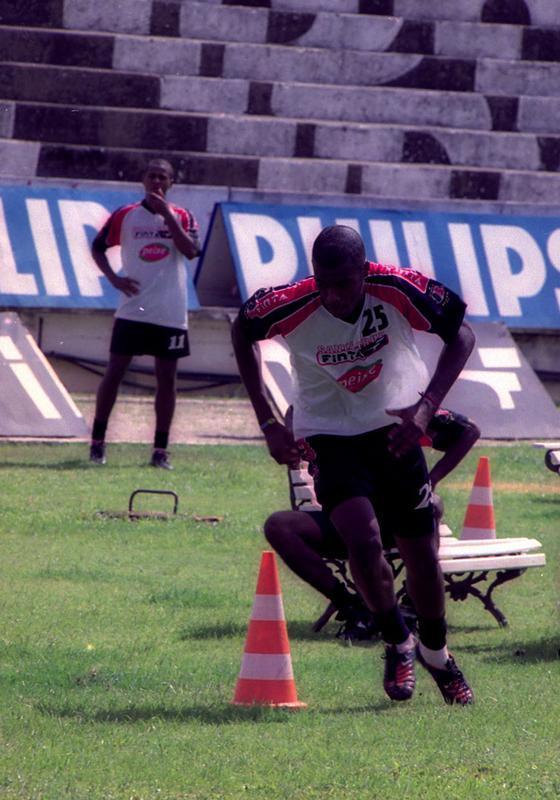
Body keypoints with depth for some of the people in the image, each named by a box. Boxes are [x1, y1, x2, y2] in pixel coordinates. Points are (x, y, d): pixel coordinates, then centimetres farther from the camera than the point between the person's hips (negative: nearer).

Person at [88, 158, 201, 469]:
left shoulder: (182, 217, 4)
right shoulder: (125, 216, 4)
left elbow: (191, 250, -13)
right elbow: (98, 247, 12)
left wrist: (167, 214, -14)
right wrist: (114, 278, -3)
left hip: (170, 313, 0)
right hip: (132, 310, 0)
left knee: (166, 377, 2)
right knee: (114, 372, -2)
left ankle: (160, 449, 8)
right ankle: (97, 442, 6)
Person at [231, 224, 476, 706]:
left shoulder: (397, 291, -26)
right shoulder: (292, 307, -26)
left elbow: (461, 334, -11)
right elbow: (242, 331, -3)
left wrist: (426, 406, -25)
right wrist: (268, 423, -7)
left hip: (394, 429, 2)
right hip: (331, 436, -1)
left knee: (422, 555, 7)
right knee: (363, 542, -24)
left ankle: (436, 653, 35)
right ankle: (398, 644, 2)